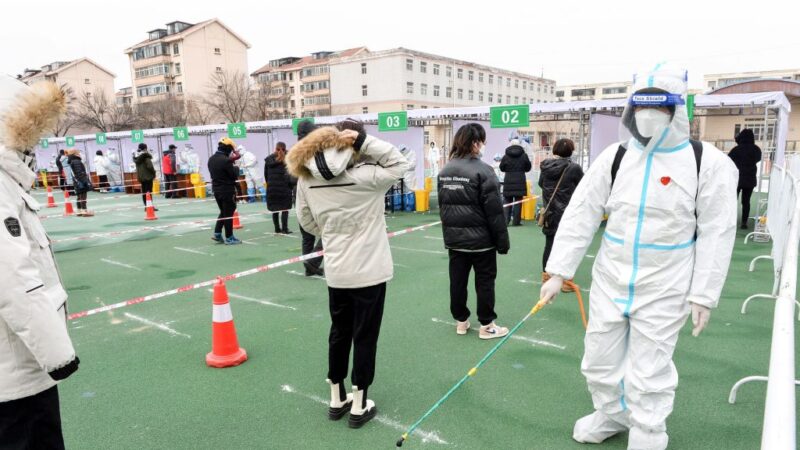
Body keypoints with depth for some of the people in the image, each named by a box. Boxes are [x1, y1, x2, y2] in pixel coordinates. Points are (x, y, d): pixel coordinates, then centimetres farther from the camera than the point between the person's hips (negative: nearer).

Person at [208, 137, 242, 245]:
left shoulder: (211, 159, 7)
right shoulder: (225, 160, -21)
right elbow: (234, 175, -17)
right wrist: (236, 168, 5)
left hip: (216, 189, 8)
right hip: (227, 190, -8)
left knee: (223, 212, 21)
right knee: (228, 213, 2)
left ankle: (217, 233, 17)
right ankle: (229, 237, 10)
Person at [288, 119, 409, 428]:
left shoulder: (307, 177, -2)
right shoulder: (364, 175, -19)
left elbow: (307, 221, 7)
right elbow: (399, 164, -7)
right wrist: (365, 140, -14)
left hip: (335, 271, 5)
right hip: (369, 270, -5)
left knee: (339, 333, 19)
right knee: (365, 336, 9)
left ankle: (336, 400, 33)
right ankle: (359, 406, 22)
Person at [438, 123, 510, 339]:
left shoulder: (445, 171, 5)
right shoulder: (482, 170, -15)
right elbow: (494, 210, -15)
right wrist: (502, 240, -8)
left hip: (454, 237, 6)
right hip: (480, 238, -6)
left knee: (457, 280, 13)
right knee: (484, 281, 7)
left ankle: (461, 321, 26)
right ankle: (486, 326, 16)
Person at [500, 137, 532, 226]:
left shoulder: (506, 156, -3)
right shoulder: (524, 155, -1)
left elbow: (501, 168, 6)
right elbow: (528, 168, 8)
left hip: (508, 182, 0)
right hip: (520, 182, 0)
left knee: (508, 202, 9)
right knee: (518, 202, 3)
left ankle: (506, 220, 5)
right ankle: (516, 221, 2)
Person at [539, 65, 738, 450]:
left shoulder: (709, 163, -9)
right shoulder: (615, 157, -2)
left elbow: (716, 234, -7)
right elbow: (580, 215, -4)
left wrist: (703, 295, -9)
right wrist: (558, 272, -8)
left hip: (664, 290, -3)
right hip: (610, 281, 4)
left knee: (648, 374, 7)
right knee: (599, 359, 17)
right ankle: (611, 416, 43)